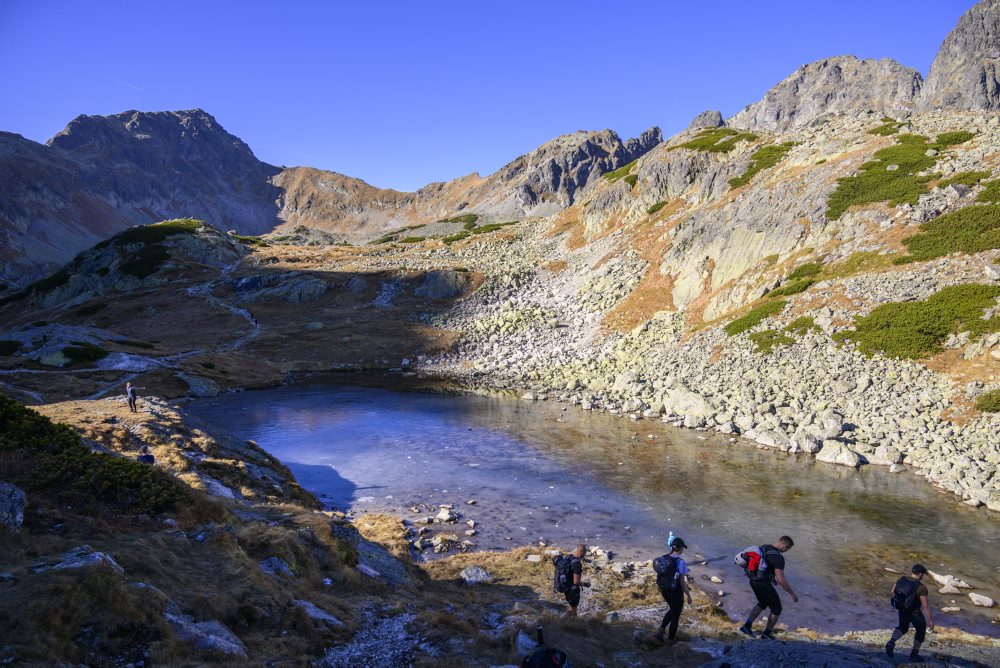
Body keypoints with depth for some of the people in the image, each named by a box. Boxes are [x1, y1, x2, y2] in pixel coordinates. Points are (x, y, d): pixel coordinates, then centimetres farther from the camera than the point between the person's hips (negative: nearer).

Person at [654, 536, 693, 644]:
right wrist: (689, 596, -7)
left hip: (664, 591, 6)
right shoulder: (681, 563, -24)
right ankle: (671, 639, 30)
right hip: (676, 593, -6)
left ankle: (661, 630, 20)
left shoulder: (664, 559, -6)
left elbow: (658, 576, 4)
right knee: (675, 616, 16)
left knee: (672, 610, 29)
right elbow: (682, 582, -20)